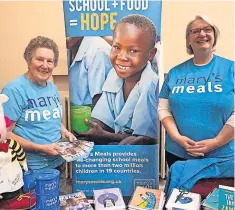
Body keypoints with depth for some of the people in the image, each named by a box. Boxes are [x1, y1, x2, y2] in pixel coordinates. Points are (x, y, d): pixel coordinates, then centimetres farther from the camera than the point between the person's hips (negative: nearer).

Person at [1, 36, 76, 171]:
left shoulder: (53, 88, 4)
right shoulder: (14, 90, -17)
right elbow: (6, 134, -18)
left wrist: (64, 131, -2)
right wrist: (40, 148, -22)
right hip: (30, 168, -7)